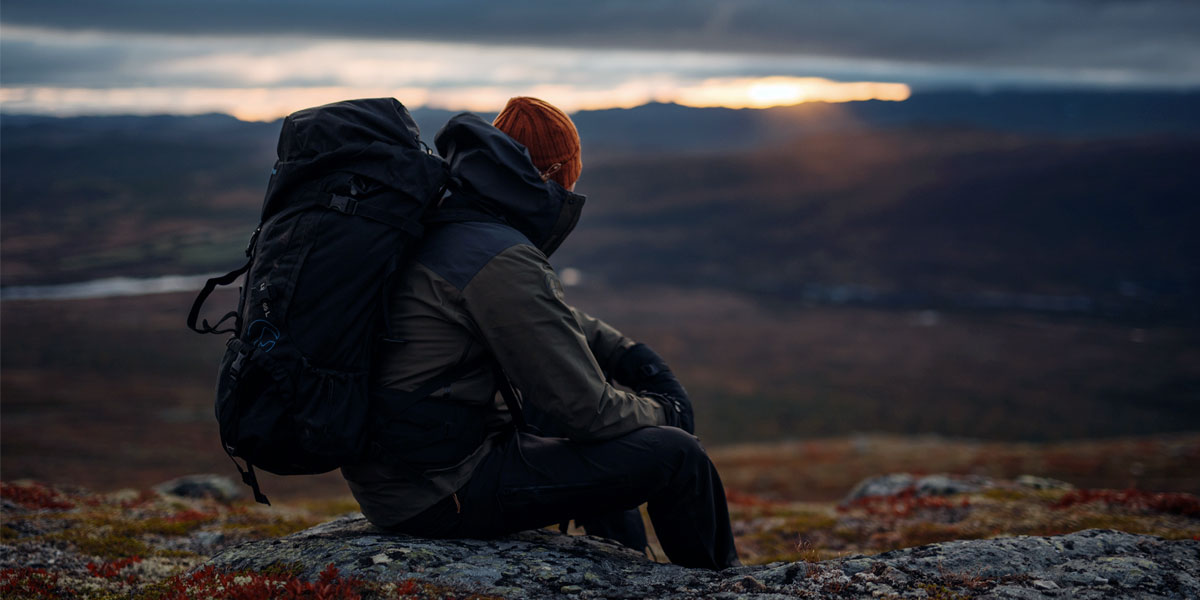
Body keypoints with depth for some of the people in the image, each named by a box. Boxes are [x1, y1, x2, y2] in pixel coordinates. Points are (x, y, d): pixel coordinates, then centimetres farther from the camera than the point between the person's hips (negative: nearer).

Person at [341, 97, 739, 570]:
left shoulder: (444, 230, 9)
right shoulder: (502, 260, -21)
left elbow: (557, 319, 25)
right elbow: (586, 411, -19)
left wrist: (633, 357, 14)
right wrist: (661, 411, 0)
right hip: (440, 497, -10)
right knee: (676, 454, -8)